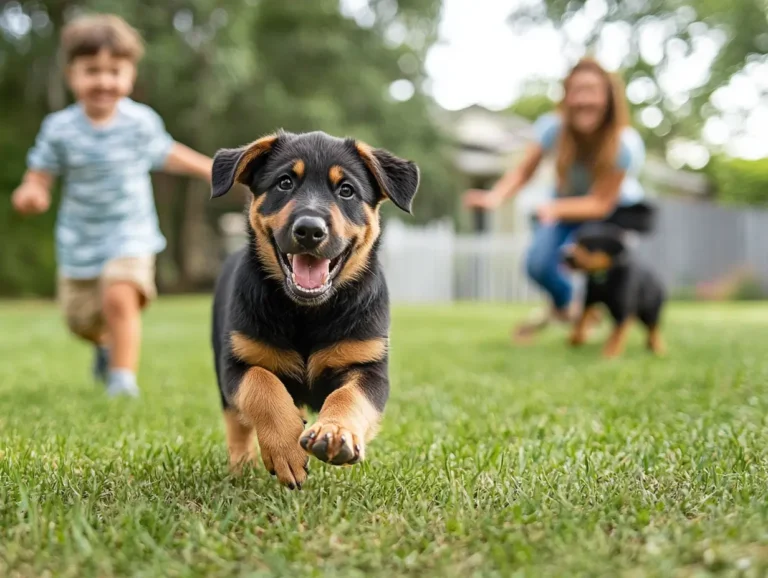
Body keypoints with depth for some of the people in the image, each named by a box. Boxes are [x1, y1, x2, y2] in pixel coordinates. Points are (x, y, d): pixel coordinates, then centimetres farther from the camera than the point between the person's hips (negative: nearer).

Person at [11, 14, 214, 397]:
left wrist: (209, 168, 16)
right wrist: (30, 193, -27)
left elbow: (165, 153, 11)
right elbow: (40, 175, -5)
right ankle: (107, 345, 50)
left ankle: (124, 376, -14)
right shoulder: (59, 129, -11)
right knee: (82, 321, 15)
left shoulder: (141, 121, -8)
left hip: (130, 235, -2)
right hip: (80, 241, 2)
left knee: (120, 297, -27)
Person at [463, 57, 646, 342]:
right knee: (537, 264, -17)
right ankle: (563, 305, 22)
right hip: (567, 200, 2)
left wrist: (555, 209, -47)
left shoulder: (625, 145, -33)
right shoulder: (553, 127, -27)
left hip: (615, 206, -2)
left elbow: (601, 203, -29)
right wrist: (496, 196, -44)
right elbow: (523, 171, -22)